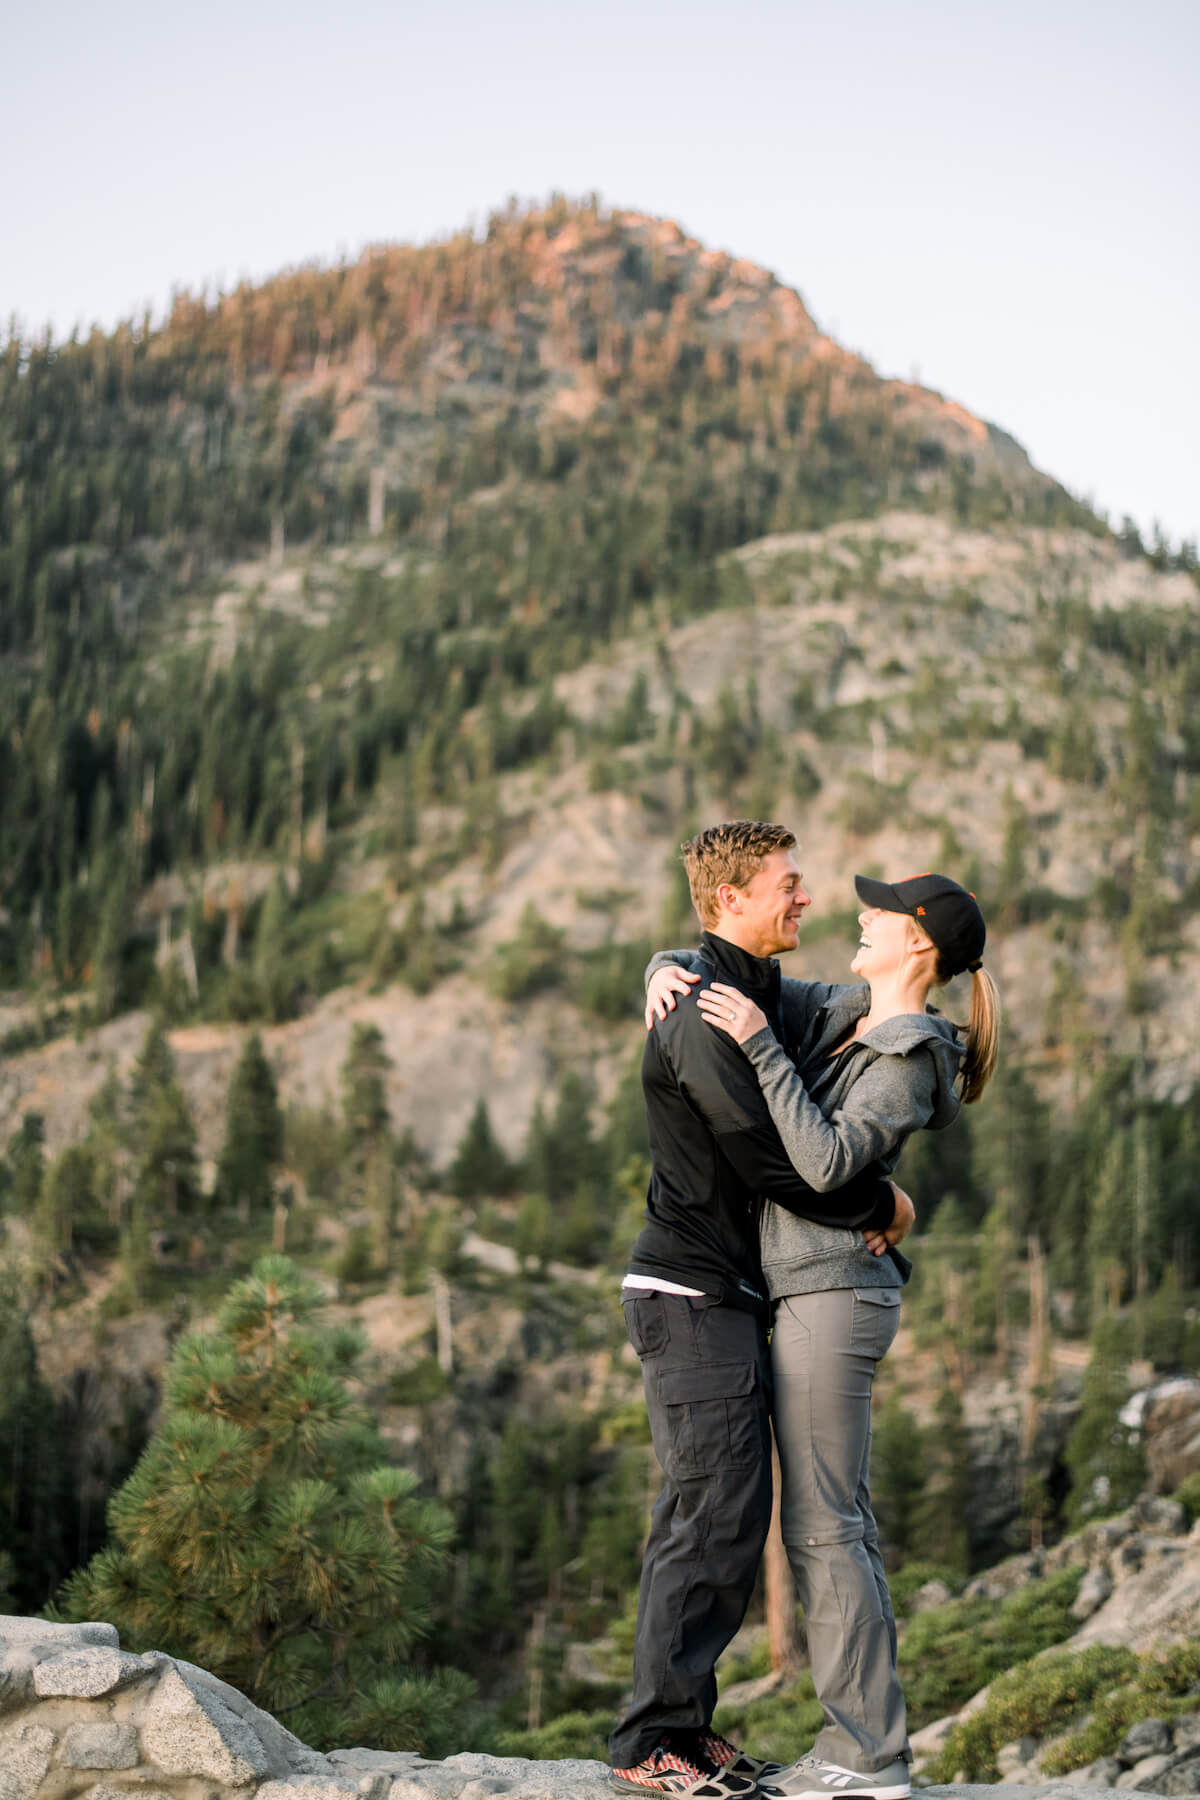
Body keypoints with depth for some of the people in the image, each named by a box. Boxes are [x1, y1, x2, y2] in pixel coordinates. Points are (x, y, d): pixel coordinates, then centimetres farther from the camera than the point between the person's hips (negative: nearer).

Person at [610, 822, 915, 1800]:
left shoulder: (754, 994, 16)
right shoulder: (705, 1013, -17)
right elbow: (776, 1159, -18)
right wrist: (881, 1203, -6)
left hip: (721, 1292, 10)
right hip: (695, 1294, -10)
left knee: (703, 1516, 12)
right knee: (721, 1517, -9)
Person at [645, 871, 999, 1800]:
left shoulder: (910, 1062, -12)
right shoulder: (842, 1013, 13)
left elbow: (827, 1159, -24)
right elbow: (718, 968, 19)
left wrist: (758, 1045, -24)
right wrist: (670, 972, -4)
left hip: (830, 1296, -9)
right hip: (812, 1295, 9)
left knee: (822, 1528, -6)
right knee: (840, 1526, 10)